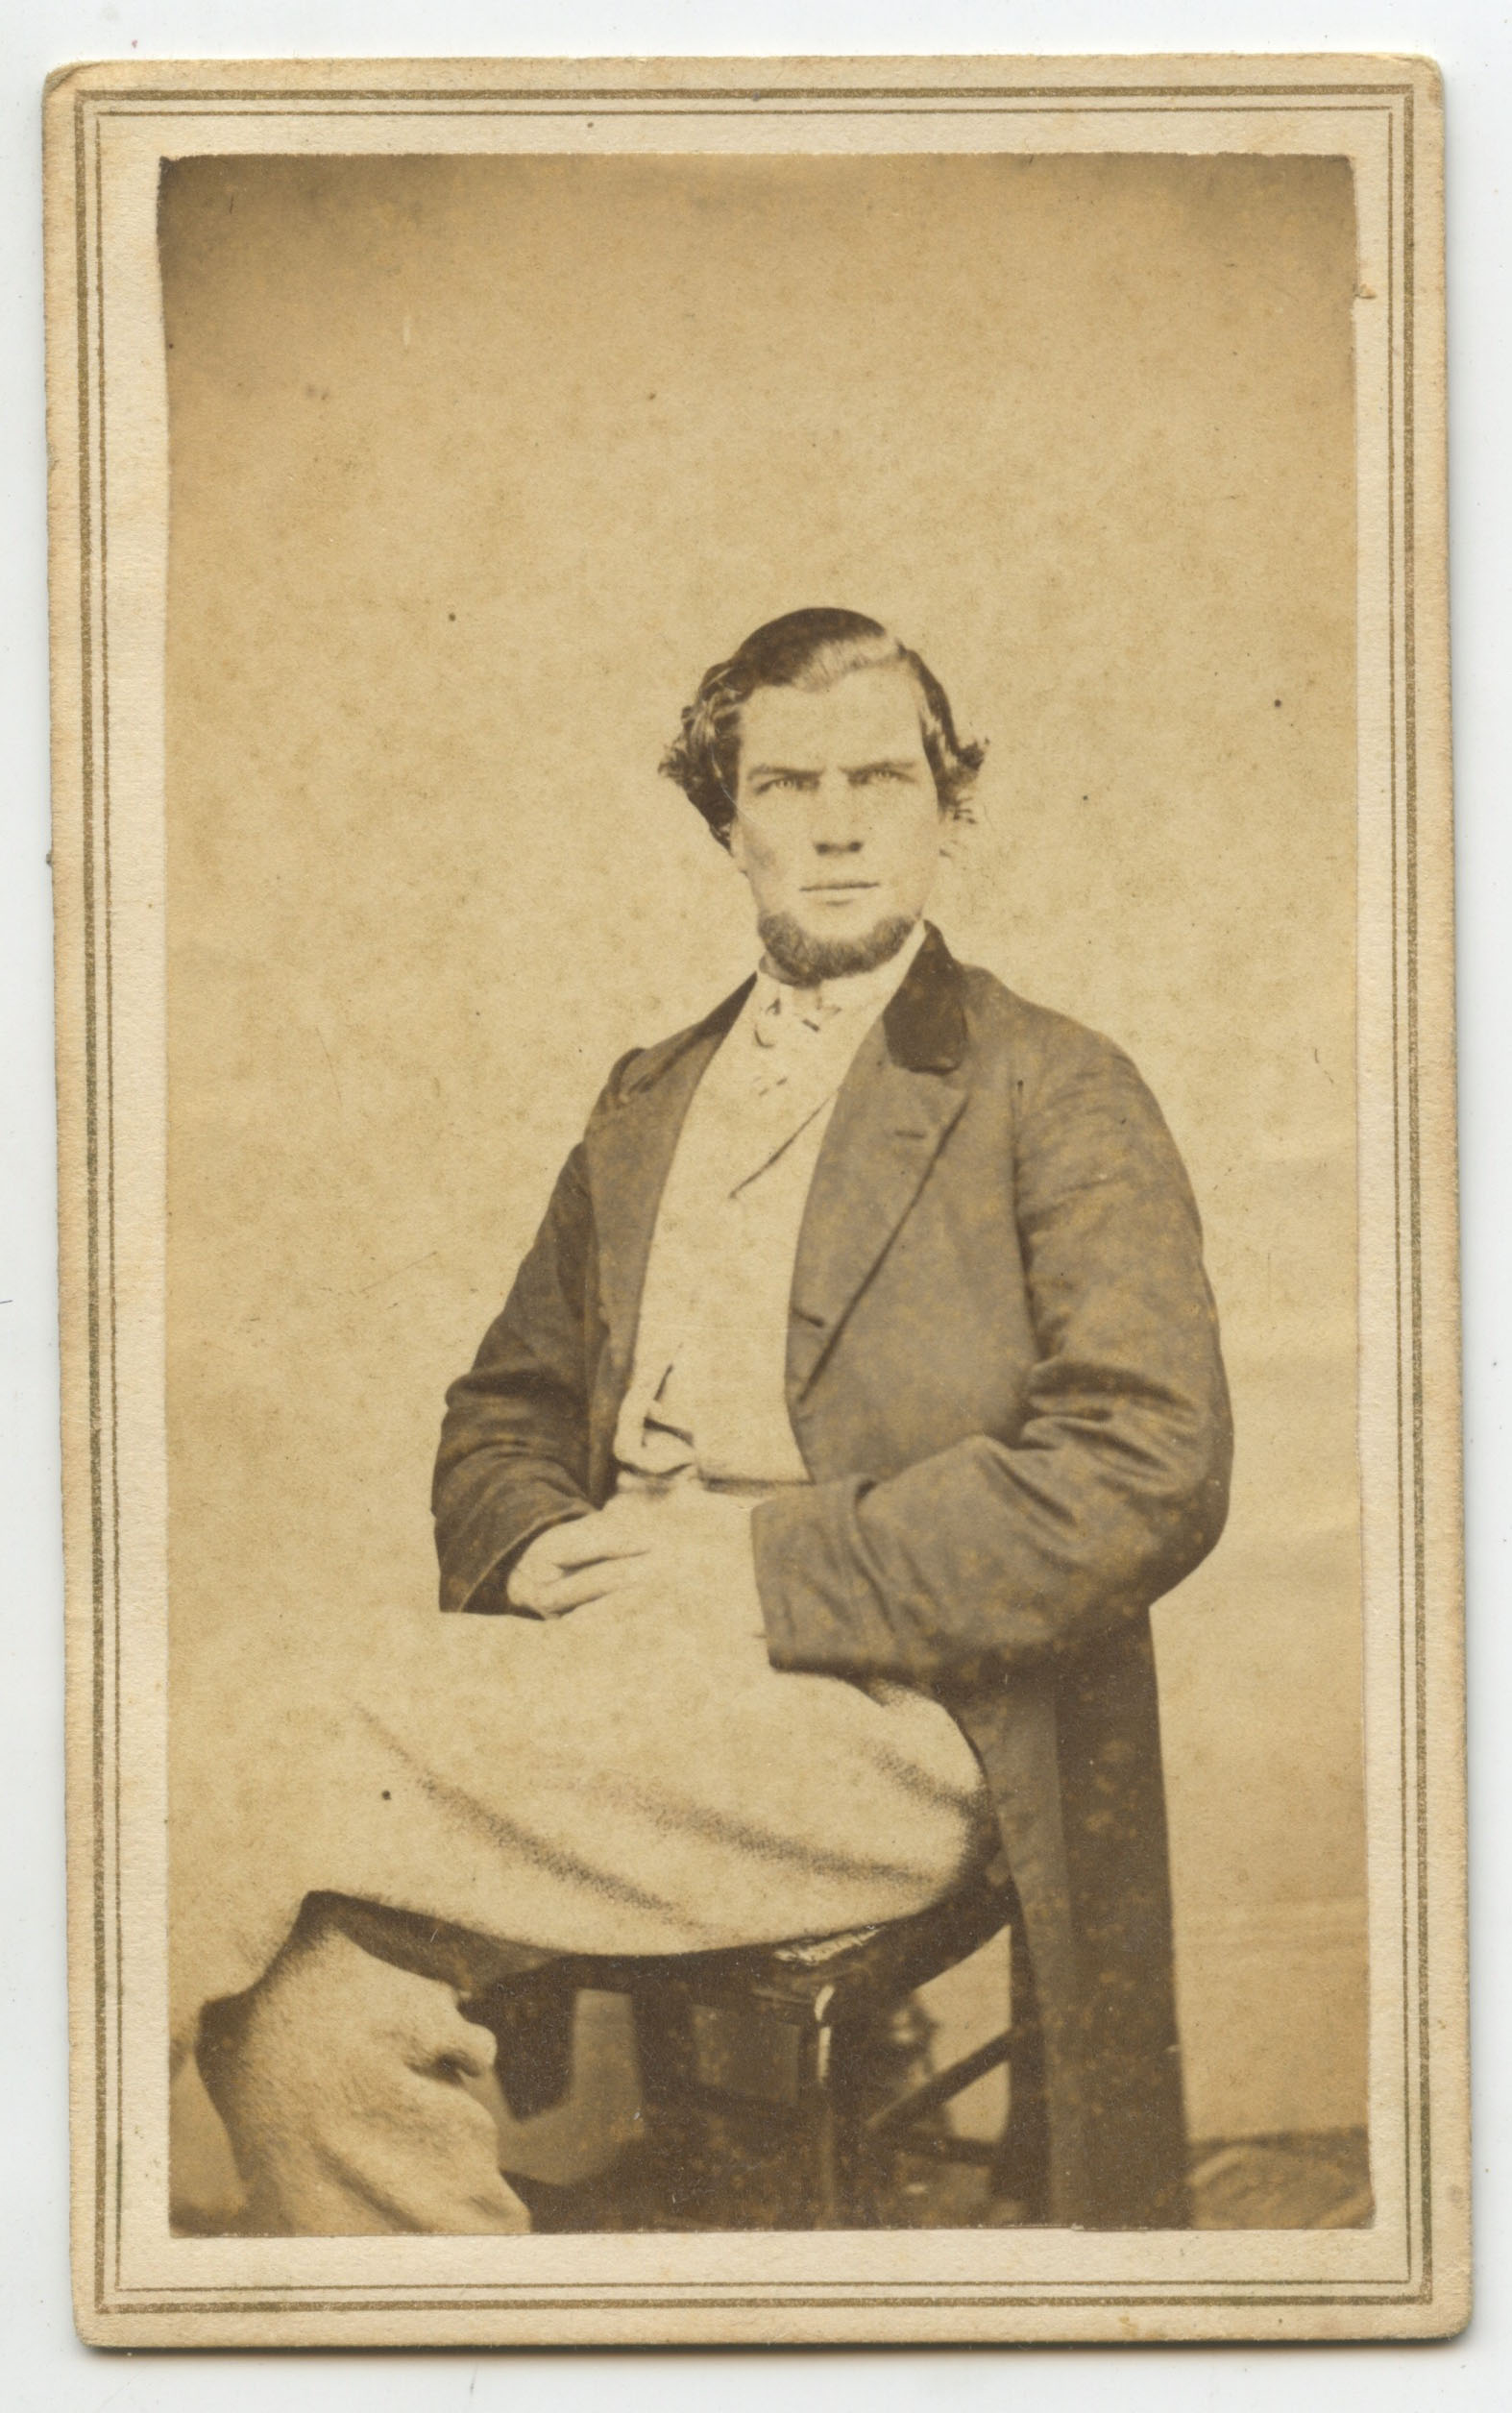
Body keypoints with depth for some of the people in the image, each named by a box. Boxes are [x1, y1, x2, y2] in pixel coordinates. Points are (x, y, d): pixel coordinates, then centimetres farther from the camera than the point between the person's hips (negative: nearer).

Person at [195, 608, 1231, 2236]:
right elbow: (503, 1409, 26)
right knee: (302, 2013, -22)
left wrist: (767, 1568, -14)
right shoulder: (644, 1103, 24)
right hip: (614, 1666, 6)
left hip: (881, 1716, -5)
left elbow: (1149, 1472, -8)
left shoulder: (1055, 1094, 5)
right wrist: (535, 1548, 0)